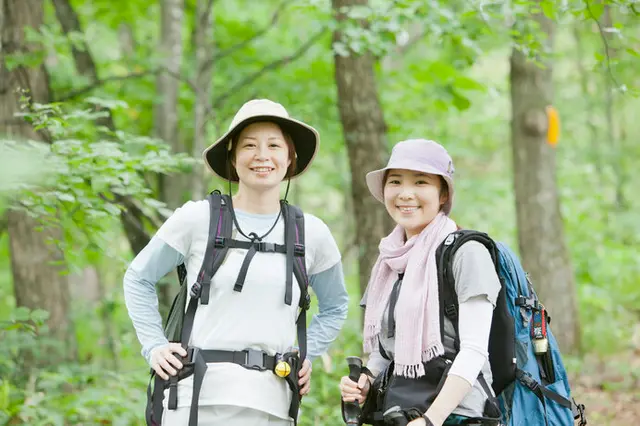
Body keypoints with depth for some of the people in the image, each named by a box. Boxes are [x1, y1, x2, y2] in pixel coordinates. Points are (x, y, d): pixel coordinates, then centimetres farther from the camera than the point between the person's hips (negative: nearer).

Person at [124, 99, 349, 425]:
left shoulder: (311, 234, 9)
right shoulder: (197, 219, 2)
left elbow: (334, 306, 25)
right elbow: (138, 280, 12)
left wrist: (306, 355, 12)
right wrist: (154, 346, 3)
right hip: (197, 395, -2)